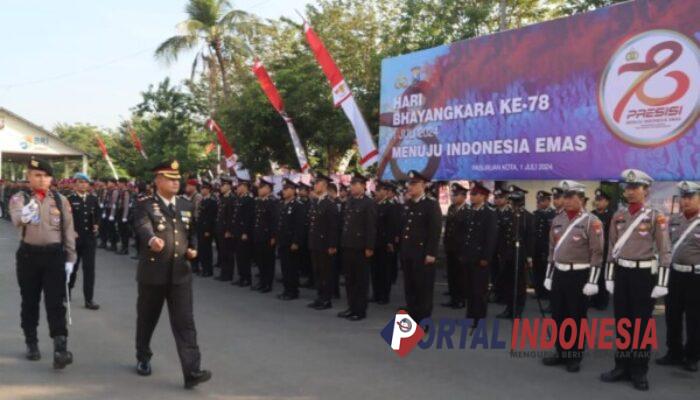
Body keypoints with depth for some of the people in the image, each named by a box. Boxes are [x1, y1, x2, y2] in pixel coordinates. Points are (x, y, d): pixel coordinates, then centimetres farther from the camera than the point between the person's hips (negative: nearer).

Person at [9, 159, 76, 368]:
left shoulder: (60, 200, 3)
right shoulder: (19, 198, -2)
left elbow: (68, 230, 6)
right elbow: (16, 220, -24)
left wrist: (70, 258, 2)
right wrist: (24, 215, -48)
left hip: (54, 255, 0)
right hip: (29, 255, 0)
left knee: (55, 302, -5)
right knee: (30, 302, 11)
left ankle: (60, 349, -9)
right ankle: (32, 344, 26)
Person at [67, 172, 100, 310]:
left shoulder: (93, 199, 8)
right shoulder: (69, 200, -4)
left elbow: (97, 215, 13)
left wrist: (96, 225, -6)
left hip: (89, 238, 2)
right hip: (74, 238, -2)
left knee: (89, 268, -2)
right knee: (72, 267, 13)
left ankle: (89, 299, 1)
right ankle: (66, 292, 36)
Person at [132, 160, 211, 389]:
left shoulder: (186, 206, 9)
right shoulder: (146, 206, -7)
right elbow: (143, 228, -28)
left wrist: (193, 249, 2)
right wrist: (152, 239, -50)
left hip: (180, 273, 3)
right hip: (152, 273, -3)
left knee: (185, 322, -5)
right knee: (147, 319, 14)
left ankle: (191, 372, -8)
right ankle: (143, 358, 38)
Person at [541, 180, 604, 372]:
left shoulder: (591, 221, -9)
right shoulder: (557, 220, 9)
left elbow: (597, 254, -11)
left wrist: (592, 281, -15)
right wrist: (548, 275, 14)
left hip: (579, 276, -6)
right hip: (559, 274, 6)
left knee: (576, 318, 3)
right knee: (558, 316, 11)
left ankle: (575, 357, 15)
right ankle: (561, 353, 24)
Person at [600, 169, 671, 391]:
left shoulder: (656, 217, -6)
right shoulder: (618, 216, 7)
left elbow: (664, 252, -7)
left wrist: (661, 283, -11)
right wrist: (609, 277, 10)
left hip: (645, 274, -4)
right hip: (622, 273, 4)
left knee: (641, 324, 3)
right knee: (621, 322, 10)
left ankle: (639, 371, 13)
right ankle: (622, 366, 21)